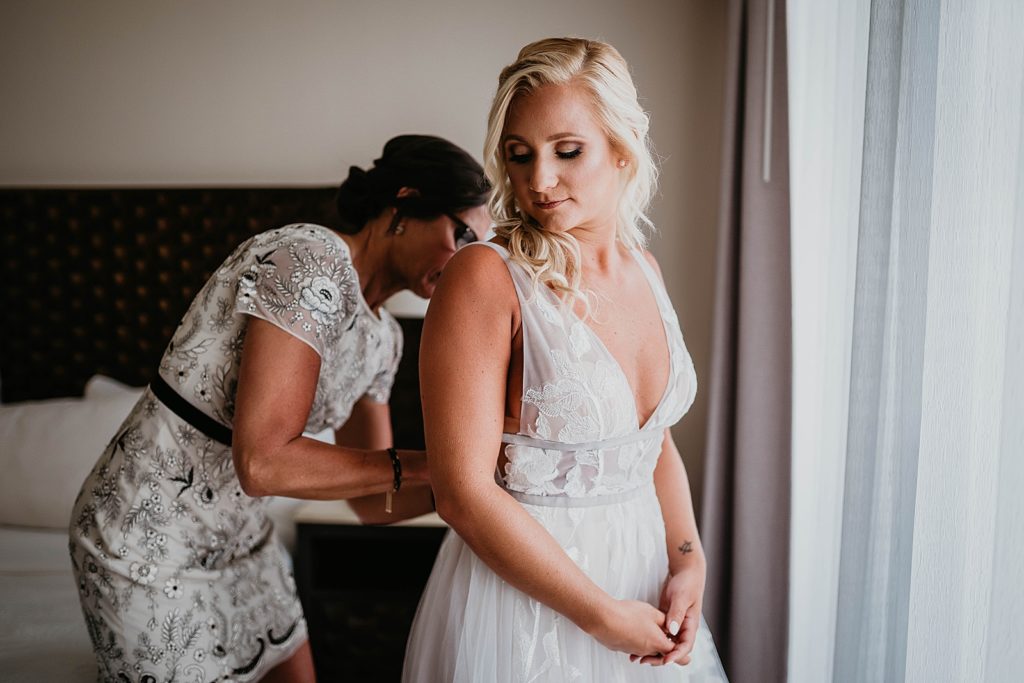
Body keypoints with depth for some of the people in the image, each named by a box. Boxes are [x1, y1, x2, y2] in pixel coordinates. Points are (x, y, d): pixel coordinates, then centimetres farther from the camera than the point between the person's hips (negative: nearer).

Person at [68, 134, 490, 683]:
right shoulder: (309, 261, -24)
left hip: (237, 535, 8)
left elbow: (372, 500, 5)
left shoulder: (381, 337, 2)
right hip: (148, 546, -8)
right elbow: (263, 462, -29)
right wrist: (426, 463, -24)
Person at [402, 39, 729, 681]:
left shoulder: (643, 270, 1)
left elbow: (657, 440, 10)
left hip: (644, 569, 6)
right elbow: (465, 493, -20)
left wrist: (688, 563, -3)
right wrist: (605, 617, -16)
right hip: (523, 591, -6)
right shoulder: (486, 278, -18)